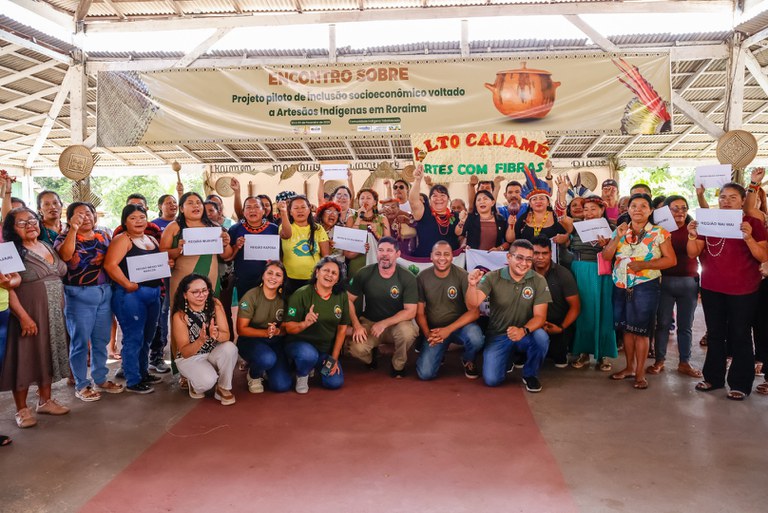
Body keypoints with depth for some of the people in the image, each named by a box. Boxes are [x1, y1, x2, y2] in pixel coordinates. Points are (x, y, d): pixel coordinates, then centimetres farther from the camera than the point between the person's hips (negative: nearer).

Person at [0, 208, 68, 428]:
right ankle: (22, 409, 14)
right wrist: (23, 316, -23)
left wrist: (60, 310, 14)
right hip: (28, 313, -6)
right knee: (25, 358, 1)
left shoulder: (48, 247, 10)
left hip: (54, 313, 6)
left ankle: (45, 401, 29)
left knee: (48, 356, 14)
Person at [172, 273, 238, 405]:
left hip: (214, 353, 3)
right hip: (189, 358, -3)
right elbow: (185, 352, -18)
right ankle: (194, 383, 7)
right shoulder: (180, 316, -19)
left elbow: (226, 335, -18)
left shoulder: (215, 304, -13)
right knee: (208, 380, -32)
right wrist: (201, 340, -39)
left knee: (230, 347, -30)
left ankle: (223, 389, -7)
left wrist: (216, 335, -43)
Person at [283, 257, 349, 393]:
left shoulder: (342, 297, -2)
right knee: (308, 354, -37)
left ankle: (316, 366, 20)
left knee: (335, 382, -13)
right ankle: (301, 375, -1)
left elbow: (342, 329, 2)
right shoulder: (301, 294, -15)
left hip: (326, 350, 4)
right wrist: (304, 324, -37)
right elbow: (289, 328, -16)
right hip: (299, 344, -4)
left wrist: (334, 358, -1)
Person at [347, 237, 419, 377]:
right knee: (356, 348, -29)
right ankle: (372, 356, 12)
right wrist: (357, 325, -15)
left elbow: (410, 311, -16)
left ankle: (398, 365, -3)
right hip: (369, 322, 1)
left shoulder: (408, 278, -13)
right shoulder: (365, 273, -9)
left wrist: (384, 324, -25)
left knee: (407, 331, -36)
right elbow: (349, 300, -3)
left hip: (397, 323, -1)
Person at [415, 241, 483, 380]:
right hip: (434, 330, 1)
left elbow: (474, 312, -16)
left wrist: (448, 329, -25)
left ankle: (468, 361, 3)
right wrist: (427, 334, -19)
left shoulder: (462, 276, -14)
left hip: (459, 325, -1)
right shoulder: (422, 277, -8)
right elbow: (419, 313, -2)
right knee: (425, 373, -16)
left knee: (475, 338, -36)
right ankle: (439, 353, 21)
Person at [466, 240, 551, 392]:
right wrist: (472, 285, -42)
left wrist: (523, 330, -35)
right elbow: (472, 305, -20)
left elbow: (539, 316, -14)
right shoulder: (492, 278, -11)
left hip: (525, 335, 0)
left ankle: (530, 374, -2)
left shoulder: (539, 281, -10)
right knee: (491, 379, -16)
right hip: (497, 336, 0)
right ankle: (507, 358, 20)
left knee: (541, 337, -33)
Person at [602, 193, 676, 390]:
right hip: (621, 286, 4)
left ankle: (640, 373, 10)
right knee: (627, 329, 12)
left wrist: (643, 265, -18)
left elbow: (671, 260, -8)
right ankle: (630, 367, 26)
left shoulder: (659, 233, -4)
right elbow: (606, 257, 1)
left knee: (640, 330, -1)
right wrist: (618, 237, -12)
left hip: (645, 287, -4)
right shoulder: (619, 231, 8)